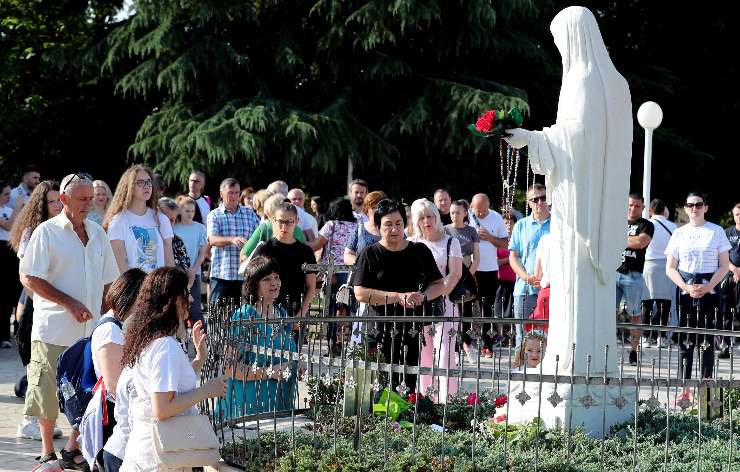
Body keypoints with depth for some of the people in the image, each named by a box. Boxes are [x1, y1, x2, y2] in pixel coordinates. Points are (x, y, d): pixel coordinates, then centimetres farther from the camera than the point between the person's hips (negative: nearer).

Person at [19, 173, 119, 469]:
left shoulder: (97, 233, 13)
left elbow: (108, 282, 20)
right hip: (54, 330, -5)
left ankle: (73, 450, 18)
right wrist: (70, 303, -14)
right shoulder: (47, 232, -4)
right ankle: (47, 452, 18)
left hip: (92, 331, 5)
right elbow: (29, 278, -10)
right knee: (49, 394, 2)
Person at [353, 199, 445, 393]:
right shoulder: (371, 255, 3)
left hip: (414, 328, 2)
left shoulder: (420, 251, 12)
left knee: (410, 383, -3)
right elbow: (360, 293, -6)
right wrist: (399, 297, -14)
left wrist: (423, 296, -6)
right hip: (382, 331, -2)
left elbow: (439, 285, 17)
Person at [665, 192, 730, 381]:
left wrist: (707, 288, -10)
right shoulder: (679, 233, 10)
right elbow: (670, 268, 8)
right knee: (684, 339, -1)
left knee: (707, 340, -4)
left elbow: (724, 266, 3)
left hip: (709, 290, -1)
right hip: (684, 290, 1)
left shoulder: (716, 231, 6)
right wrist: (687, 288, -7)